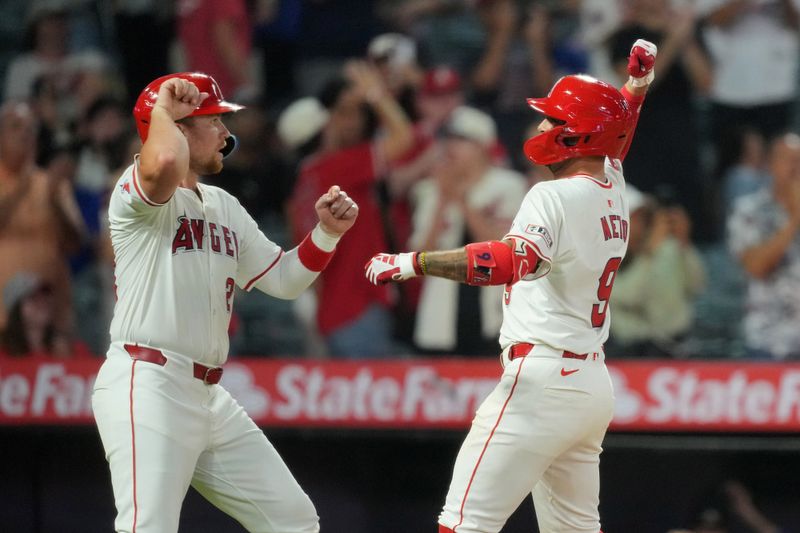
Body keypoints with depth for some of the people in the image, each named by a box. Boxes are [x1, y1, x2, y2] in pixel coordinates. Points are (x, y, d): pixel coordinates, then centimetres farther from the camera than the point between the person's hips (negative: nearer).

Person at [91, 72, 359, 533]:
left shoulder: (224, 207, 20)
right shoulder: (139, 189, -8)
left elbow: (284, 278, 22)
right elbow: (165, 163, -33)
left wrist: (328, 231, 7)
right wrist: (162, 110, -14)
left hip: (209, 398, 9)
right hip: (148, 390, -9)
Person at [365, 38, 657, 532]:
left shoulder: (555, 197, -13)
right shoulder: (614, 195, 13)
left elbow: (513, 260, -30)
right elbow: (609, 146, 39)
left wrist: (413, 263, -32)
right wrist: (638, 84, 38)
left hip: (541, 380, -10)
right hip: (594, 383, 10)